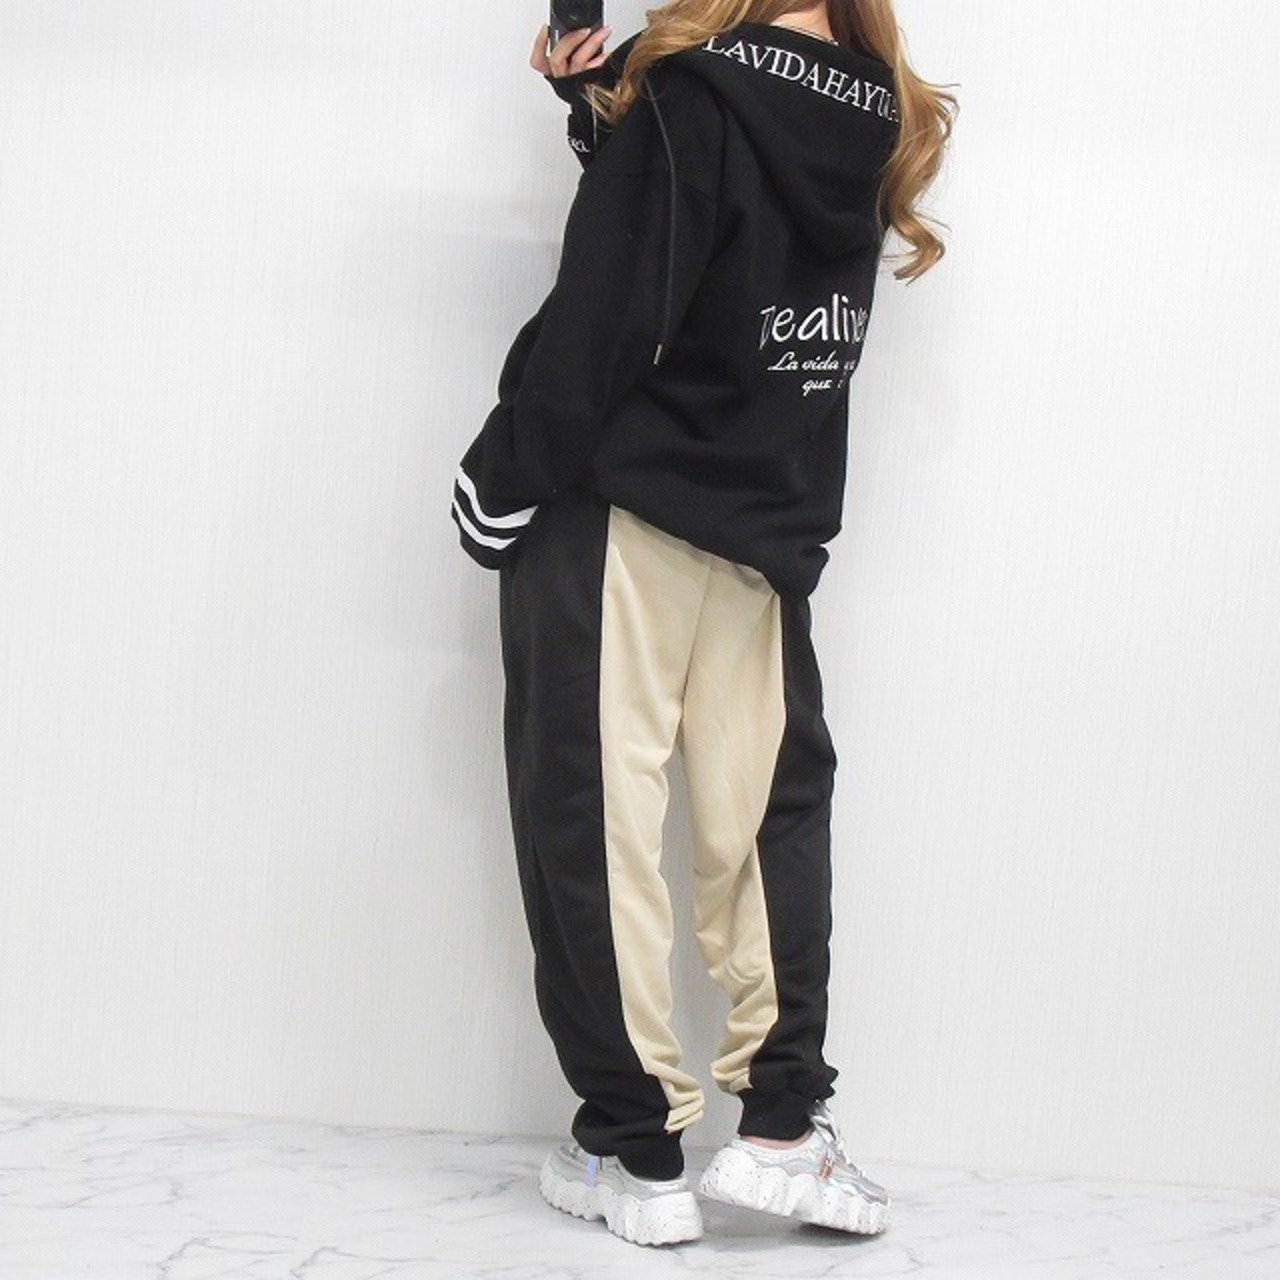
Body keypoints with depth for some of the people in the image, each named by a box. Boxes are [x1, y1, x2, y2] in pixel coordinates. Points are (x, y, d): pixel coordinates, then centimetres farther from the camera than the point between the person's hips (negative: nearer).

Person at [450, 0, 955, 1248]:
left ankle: (637, 1155, 7)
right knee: (768, 814, 13)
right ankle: (781, 1125, 14)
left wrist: (502, 486, -7)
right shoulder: (873, 124, 6)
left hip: (619, 515, -6)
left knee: (595, 819, 1)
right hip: (772, 528, 6)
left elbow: (604, 314, -15)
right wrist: (605, 103, 3)